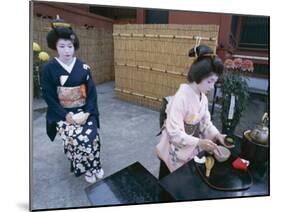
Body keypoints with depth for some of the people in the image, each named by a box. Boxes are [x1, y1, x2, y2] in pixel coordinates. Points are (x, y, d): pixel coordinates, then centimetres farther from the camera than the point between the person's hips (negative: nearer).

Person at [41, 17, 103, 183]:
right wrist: (65, 115, -15)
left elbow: (92, 91, 1)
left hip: (84, 111, 1)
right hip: (62, 113, -1)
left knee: (91, 135, -22)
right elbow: (49, 96, -4)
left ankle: (95, 166, 6)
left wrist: (87, 112, -13)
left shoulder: (83, 67, 1)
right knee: (76, 138, -24)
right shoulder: (49, 68, -3)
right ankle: (86, 168, 4)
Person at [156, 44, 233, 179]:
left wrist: (216, 135, -12)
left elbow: (206, 122, 5)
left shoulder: (203, 97, -4)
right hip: (174, 154, -7)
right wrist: (199, 142, -37)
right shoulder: (181, 98, -29)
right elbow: (175, 133, -30)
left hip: (191, 151, 7)